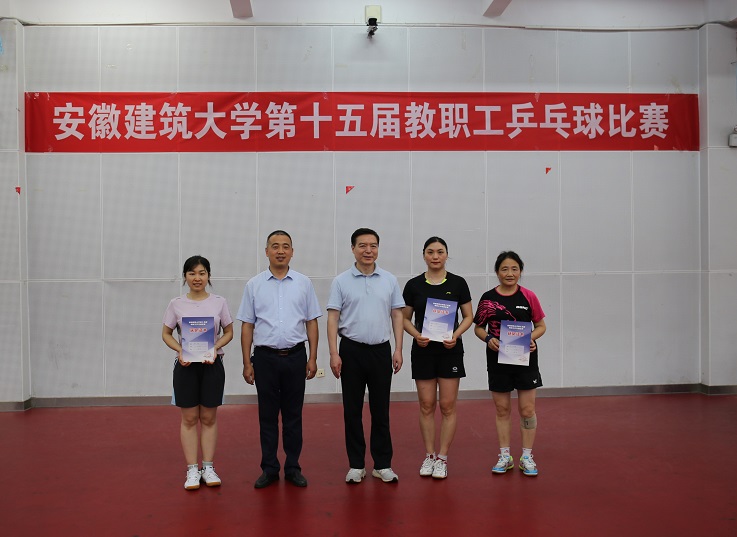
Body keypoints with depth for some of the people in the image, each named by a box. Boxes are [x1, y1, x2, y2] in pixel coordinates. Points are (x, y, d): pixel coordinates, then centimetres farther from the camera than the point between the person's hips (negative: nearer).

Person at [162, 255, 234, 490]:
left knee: (209, 418, 8)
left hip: (212, 364, 0)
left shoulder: (219, 302, 0)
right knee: (189, 418, 5)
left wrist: (215, 347, -12)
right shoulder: (176, 304, 0)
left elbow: (229, 332, 7)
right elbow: (166, 334, 6)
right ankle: (192, 470, 14)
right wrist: (179, 350, -12)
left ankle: (208, 468, 18)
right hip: (186, 365, 0)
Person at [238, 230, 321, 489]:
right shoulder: (254, 285, 3)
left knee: (293, 415, 7)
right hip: (265, 358, 0)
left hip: (295, 356, 0)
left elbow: (311, 322, 5)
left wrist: (312, 358, 0)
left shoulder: (304, 283, 4)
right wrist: (247, 363, -1)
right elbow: (247, 326, 3)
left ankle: (293, 468, 18)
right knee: (267, 416, 6)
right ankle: (269, 468, 17)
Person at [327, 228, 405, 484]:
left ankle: (382, 464, 17)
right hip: (352, 350, -1)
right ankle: (356, 465, 17)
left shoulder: (389, 280, 5)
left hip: (381, 350, 1)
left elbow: (397, 315, 6)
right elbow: (333, 318, -2)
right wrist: (333, 353, -9)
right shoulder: (341, 281, -1)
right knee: (352, 410, 5)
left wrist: (398, 350, 0)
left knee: (381, 410, 7)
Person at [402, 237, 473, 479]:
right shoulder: (413, 285, 0)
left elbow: (468, 316, 3)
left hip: (450, 350, -1)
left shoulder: (458, 283, -2)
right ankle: (428, 456, 19)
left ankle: (442, 459, 12)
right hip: (423, 351, 1)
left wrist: (456, 334, -14)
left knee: (447, 406, 2)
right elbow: (405, 318, 6)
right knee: (426, 406, 6)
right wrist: (416, 335, -13)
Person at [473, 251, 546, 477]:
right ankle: (505, 456, 21)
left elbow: (541, 325, 5)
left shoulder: (528, 296, -2)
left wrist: (532, 337, -15)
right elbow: (478, 328, 4)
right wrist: (488, 339, -15)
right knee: (502, 409, 9)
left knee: (527, 409, 3)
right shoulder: (488, 298, -2)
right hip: (498, 359, 1)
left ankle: (527, 456, 17)